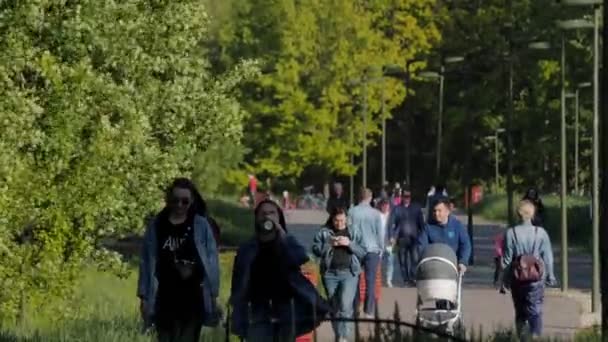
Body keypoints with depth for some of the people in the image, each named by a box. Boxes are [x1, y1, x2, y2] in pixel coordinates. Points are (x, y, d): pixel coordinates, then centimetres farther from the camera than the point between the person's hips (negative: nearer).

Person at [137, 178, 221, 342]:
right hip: (165, 299, 1)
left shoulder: (201, 226, 3)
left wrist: (213, 294, 0)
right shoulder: (156, 226, 6)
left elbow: (211, 261, 4)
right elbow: (147, 262, 7)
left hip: (193, 298, -1)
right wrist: (144, 296, 4)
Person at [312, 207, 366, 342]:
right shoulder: (324, 232, 7)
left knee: (346, 305, -16)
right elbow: (316, 250, 1)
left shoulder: (354, 233, 9)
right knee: (334, 307, 8)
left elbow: (363, 252, 4)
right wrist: (330, 244, -12)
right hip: (330, 274, 2)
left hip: (349, 273, -2)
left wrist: (350, 244, -10)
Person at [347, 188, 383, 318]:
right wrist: (381, 249, 12)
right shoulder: (375, 214, -5)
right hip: (372, 249, -1)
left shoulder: (352, 212, -4)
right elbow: (380, 233, 0)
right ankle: (369, 311, -1)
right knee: (370, 281, 2)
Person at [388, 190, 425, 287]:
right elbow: (391, 223, 6)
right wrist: (392, 236, -4)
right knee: (403, 260, 2)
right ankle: (406, 280, 9)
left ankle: (413, 278, -13)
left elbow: (421, 223, 14)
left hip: (414, 238, -1)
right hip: (402, 238, 1)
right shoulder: (397, 209, 9)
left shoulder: (416, 208, 12)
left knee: (415, 259, -15)